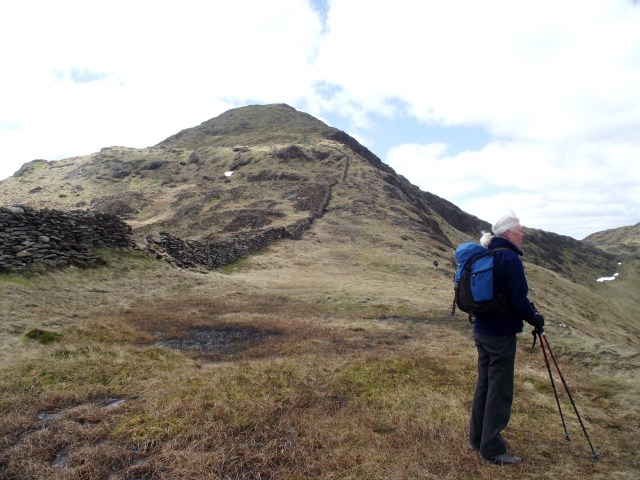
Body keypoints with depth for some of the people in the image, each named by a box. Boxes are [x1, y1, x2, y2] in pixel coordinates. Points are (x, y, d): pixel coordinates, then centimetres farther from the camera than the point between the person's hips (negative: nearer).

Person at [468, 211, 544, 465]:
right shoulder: (510, 258, -17)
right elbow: (518, 300, -19)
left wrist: (527, 310, 20)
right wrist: (535, 319, -1)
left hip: (482, 331, 9)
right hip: (501, 334, -8)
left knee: (484, 384, 17)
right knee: (499, 391, 2)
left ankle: (477, 438, 29)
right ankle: (492, 449, 12)